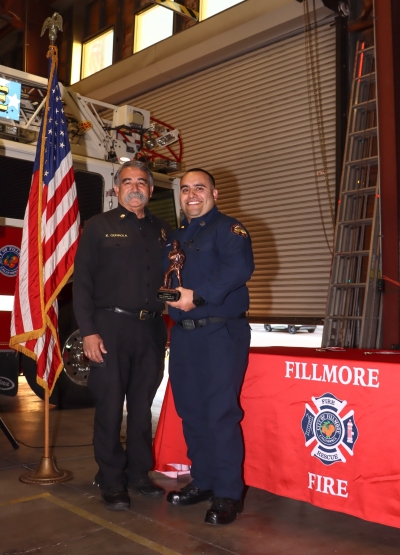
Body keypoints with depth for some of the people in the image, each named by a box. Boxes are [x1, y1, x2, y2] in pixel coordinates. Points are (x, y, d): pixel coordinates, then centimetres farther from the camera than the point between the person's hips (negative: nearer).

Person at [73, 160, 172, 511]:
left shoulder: (163, 231, 13)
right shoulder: (99, 227, 2)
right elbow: (82, 281, -4)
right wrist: (88, 331, -11)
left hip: (151, 329, 4)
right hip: (111, 328, -3)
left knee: (142, 405, 12)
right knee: (110, 407, 3)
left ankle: (139, 473, 26)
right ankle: (111, 482, 16)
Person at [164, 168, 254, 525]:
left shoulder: (228, 228, -4)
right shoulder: (176, 238, 19)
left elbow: (240, 268, -21)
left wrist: (198, 295, -25)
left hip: (221, 334, -7)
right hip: (183, 335, 7)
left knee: (221, 414, -6)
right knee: (191, 412, 12)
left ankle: (228, 494, 6)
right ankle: (203, 482, 27)